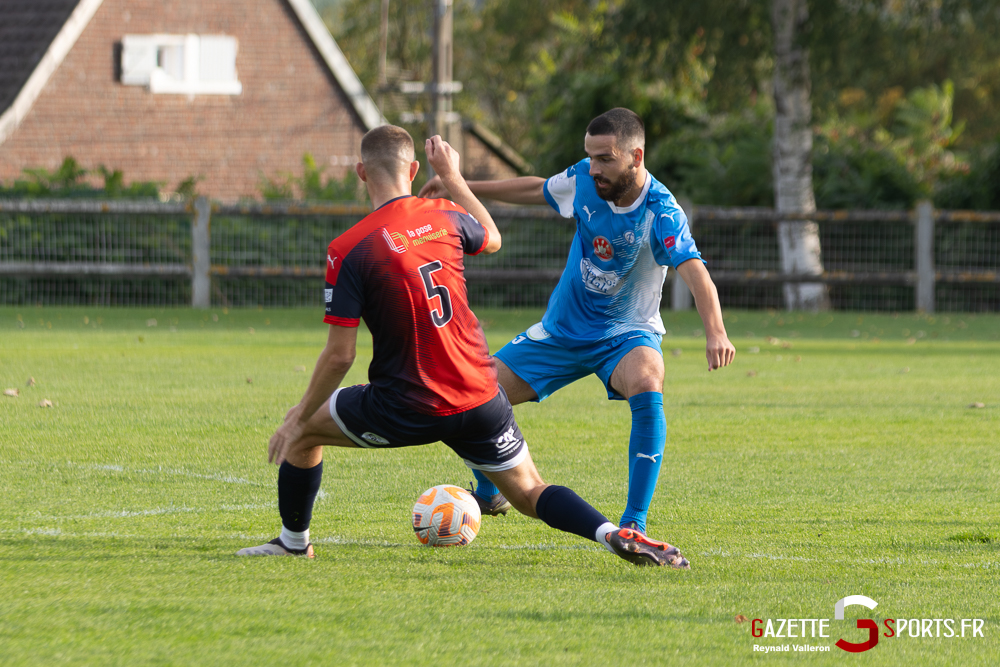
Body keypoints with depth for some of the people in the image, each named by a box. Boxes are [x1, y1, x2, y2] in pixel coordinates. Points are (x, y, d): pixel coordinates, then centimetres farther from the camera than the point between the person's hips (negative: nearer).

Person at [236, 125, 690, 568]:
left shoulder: (348, 250, -12)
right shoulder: (443, 217, 0)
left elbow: (340, 355, -11)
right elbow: (492, 238, 26)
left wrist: (300, 416, 1)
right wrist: (452, 176, 35)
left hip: (408, 408, -3)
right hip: (478, 396, 4)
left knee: (304, 431, 19)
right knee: (529, 493, 10)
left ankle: (293, 542, 32)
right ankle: (615, 534, -16)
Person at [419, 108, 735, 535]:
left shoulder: (661, 213, -27)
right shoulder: (584, 180, -11)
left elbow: (695, 274, -40)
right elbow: (536, 190, 10)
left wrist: (715, 332, -58)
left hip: (627, 334, -5)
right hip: (562, 330, 5)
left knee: (646, 386, -38)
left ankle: (635, 523, -33)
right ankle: (488, 498, 29)